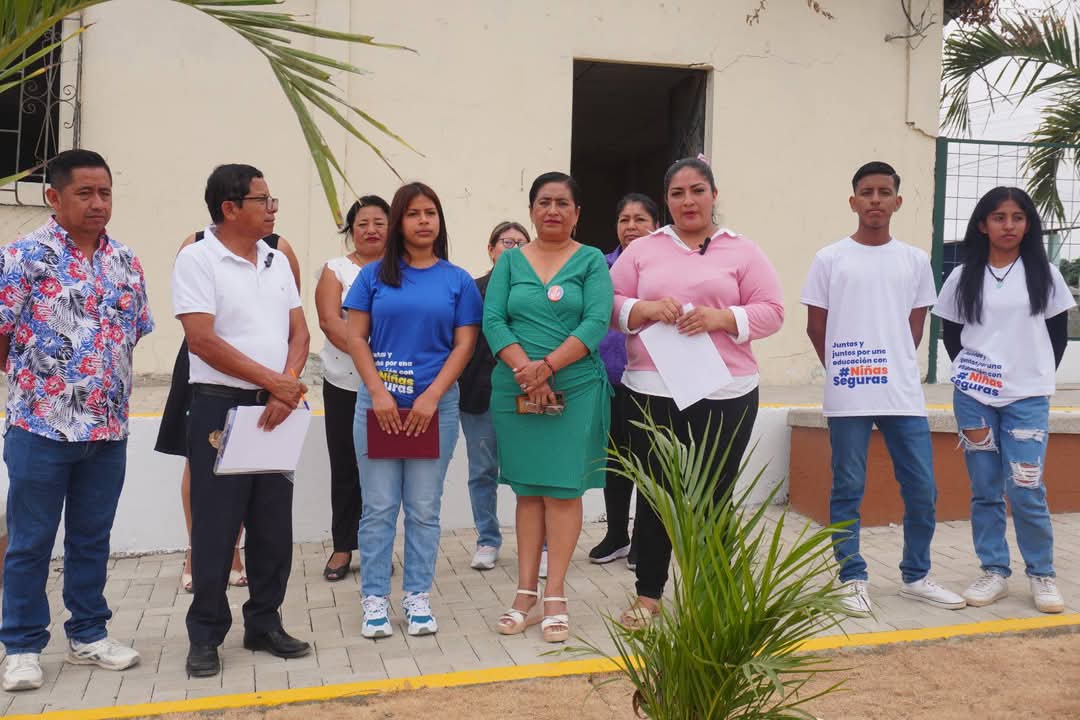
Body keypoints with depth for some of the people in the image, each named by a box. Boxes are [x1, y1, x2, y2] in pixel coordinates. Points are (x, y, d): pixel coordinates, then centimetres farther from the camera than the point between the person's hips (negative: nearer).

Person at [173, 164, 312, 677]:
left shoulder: (277, 261, 11)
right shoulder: (197, 260, -7)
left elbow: (298, 331, 8)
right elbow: (203, 340, -16)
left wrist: (288, 386, -10)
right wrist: (274, 381, -15)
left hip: (277, 408, 6)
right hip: (220, 406, -5)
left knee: (273, 523, 10)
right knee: (215, 525, 1)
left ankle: (264, 624, 24)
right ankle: (205, 635, 15)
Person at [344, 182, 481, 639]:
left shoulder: (458, 281, 6)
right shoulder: (374, 275, 6)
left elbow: (464, 344, 1)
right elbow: (355, 336, 3)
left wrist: (432, 396, -10)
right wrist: (378, 392, -9)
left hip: (435, 405, 0)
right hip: (378, 403, 0)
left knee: (424, 509, 7)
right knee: (378, 507, 3)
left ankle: (418, 597, 17)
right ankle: (375, 600, 12)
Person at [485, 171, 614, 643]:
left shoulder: (591, 262, 4)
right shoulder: (511, 261, 9)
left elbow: (596, 323, -9)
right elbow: (491, 320, -1)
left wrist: (548, 366, -19)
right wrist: (523, 366, -17)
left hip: (575, 389, -2)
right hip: (515, 391, 2)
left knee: (564, 489, 0)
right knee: (527, 489, 8)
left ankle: (555, 596, 7)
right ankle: (525, 592, 16)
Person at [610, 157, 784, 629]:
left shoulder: (742, 252, 6)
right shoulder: (642, 250, 10)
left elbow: (771, 312, 1)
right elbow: (610, 305, 7)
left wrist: (720, 318, -14)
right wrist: (648, 309, -13)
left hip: (724, 396, -1)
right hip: (651, 393, 1)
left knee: (711, 498, 3)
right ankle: (648, 595, 19)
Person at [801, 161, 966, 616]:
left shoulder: (915, 261, 8)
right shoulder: (830, 259, 0)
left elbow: (915, 327, 14)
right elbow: (816, 327, 4)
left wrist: (894, 369, 7)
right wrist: (845, 371, 5)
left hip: (904, 395, 3)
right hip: (847, 398, -3)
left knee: (922, 489, 6)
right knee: (848, 490, 3)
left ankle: (916, 576, 24)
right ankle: (853, 579, 15)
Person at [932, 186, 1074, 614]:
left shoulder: (1044, 275, 3)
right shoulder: (963, 277, 4)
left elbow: (1058, 334, 9)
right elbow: (951, 335, 10)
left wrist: (1036, 376, 6)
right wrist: (972, 374, 6)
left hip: (1027, 399, -1)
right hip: (973, 398, 1)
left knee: (1026, 491, -6)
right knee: (985, 491, 5)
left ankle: (1042, 575, 11)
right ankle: (994, 572, 16)